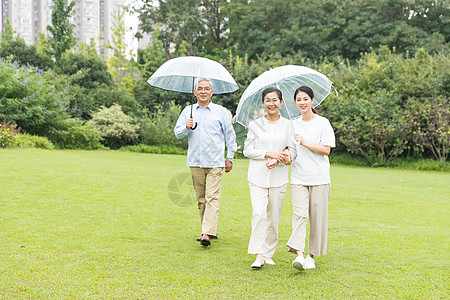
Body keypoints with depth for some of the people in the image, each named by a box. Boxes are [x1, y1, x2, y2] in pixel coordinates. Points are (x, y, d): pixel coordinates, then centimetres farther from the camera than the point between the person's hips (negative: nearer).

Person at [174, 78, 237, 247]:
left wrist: (230, 157, 6)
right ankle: (210, 230, 17)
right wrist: (186, 127, -12)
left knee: (212, 198, -12)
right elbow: (177, 133, 10)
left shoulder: (221, 112, 7)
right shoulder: (187, 111, 13)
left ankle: (208, 234, -18)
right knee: (201, 199, 7)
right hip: (195, 162, 3)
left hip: (215, 163, -3)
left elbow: (230, 135, 10)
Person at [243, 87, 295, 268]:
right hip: (258, 177, -1)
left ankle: (268, 254, 18)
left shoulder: (287, 126, 7)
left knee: (274, 217, 5)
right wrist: (269, 154, -12)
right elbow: (247, 150, 2)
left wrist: (277, 161, -14)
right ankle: (258, 255, -12)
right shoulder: (255, 125, 5)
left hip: (279, 177, 1)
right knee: (259, 213, -14)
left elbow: (292, 151, 4)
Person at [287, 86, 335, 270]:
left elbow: (326, 150, -6)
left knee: (317, 217, 1)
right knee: (299, 214, -12)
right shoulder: (293, 125, 13)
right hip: (298, 177, 2)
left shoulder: (323, 123, 2)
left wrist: (305, 143, -14)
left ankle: (311, 256, 13)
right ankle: (299, 254, -19)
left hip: (319, 178, -2)